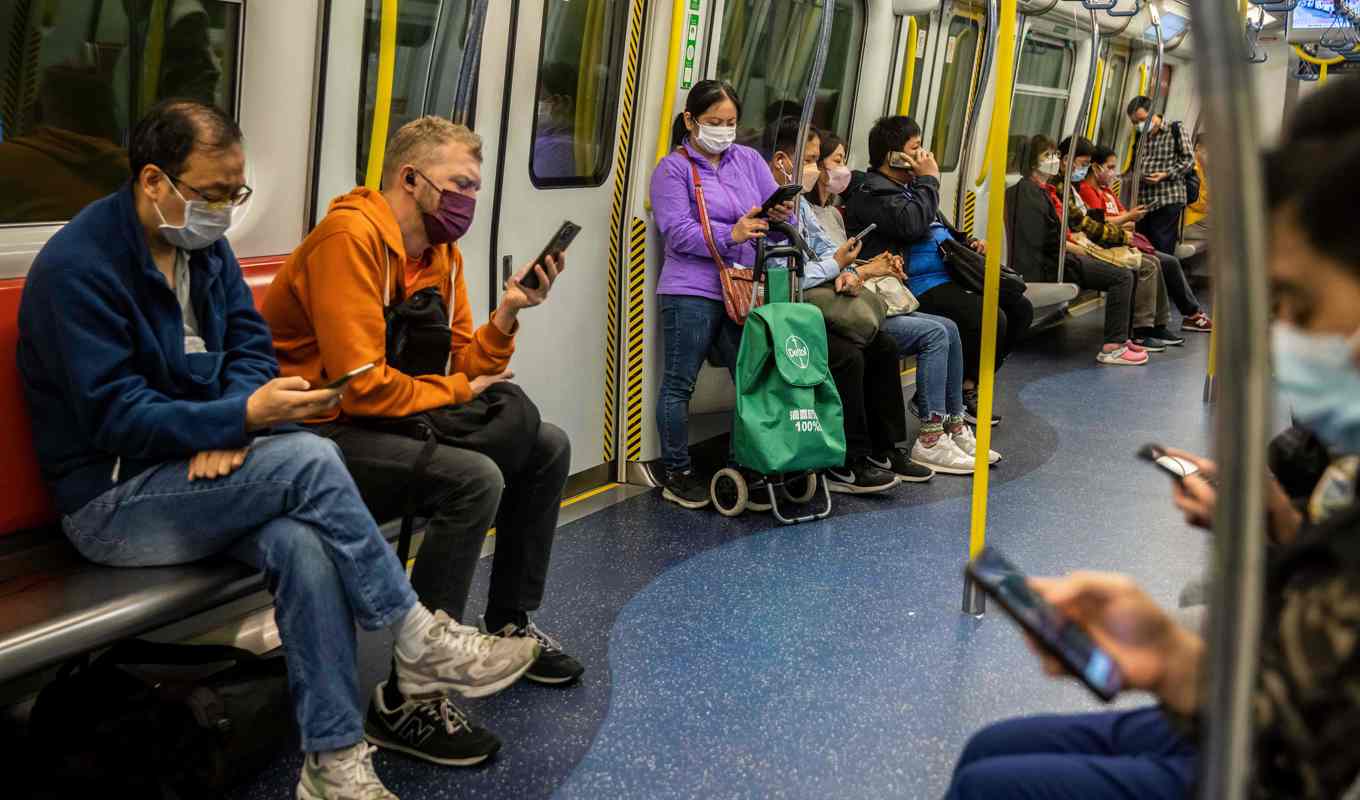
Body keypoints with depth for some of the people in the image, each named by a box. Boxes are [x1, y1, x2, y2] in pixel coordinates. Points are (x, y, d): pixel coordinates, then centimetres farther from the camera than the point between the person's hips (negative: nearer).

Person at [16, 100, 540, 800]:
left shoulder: (202, 243, 7)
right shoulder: (78, 267, -16)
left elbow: (250, 343, 7)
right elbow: (116, 418, -20)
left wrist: (228, 426, -13)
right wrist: (242, 416, -29)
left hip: (192, 472, 6)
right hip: (111, 500, -6)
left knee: (303, 543, -27)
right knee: (309, 460, -29)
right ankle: (418, 643, -16)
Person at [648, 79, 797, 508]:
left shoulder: (749, 159, 15)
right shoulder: (673, 168, 0)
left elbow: (774, 209, 9)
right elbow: (678, 232, -11)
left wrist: (781, 213, -16)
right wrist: (732, 234, -23)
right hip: (692, 291, -5)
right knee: (679, 383, 0)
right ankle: (675, 473, 11)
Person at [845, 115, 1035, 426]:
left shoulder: (910, 185, 24)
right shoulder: (871, 193, -8)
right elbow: (913, 225, -24)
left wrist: (969, 242, 14)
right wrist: (929, 179, -10)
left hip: (953, 274, 11)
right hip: (921, 285, -10)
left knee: (1020, 308, 4)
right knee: (991, 318, -27)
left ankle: (970, 384, 10)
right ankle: (963, 391, -3)